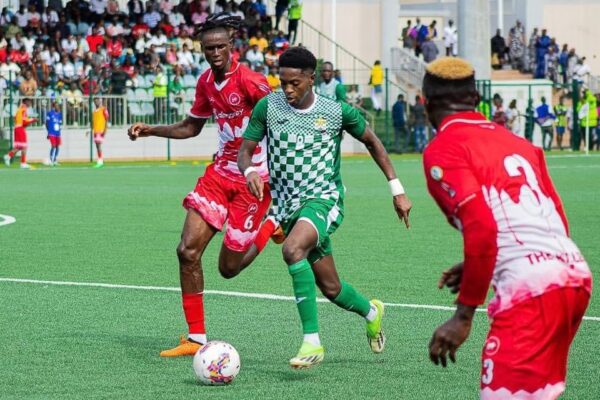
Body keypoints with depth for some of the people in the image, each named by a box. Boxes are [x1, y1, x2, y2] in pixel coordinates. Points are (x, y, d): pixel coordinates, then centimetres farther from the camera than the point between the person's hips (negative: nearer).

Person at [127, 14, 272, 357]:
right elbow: (192, 127, 22)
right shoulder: (206, 82, 6)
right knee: (188, 250, -6)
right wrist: (150, 130, 11)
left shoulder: (249, 80, -17)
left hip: (254, 178, -7)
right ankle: (196, 338, 3)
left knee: (229, 267, -3)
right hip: (221, 171, 7)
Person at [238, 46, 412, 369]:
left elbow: (371, 141, 10)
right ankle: (371, 312, 46)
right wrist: (249, 172, -22)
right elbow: (245, 150, 2)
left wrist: (397, 189, 9)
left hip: (323, 198, -4)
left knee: (292, 250, -34)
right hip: (287, 203, 4)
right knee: (330, 288, 11)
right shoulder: (268, 107, -3)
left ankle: (312, 341, -31)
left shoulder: (336, 111, -5)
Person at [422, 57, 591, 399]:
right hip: (575, 271, 8)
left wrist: (464, 314, -8)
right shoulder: (514, 141, 25)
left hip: (530, 290, -8)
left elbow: (482, 228, -12)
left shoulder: (442, 151, 2)